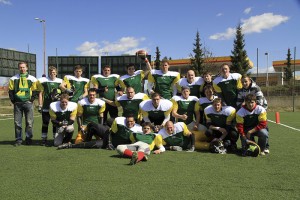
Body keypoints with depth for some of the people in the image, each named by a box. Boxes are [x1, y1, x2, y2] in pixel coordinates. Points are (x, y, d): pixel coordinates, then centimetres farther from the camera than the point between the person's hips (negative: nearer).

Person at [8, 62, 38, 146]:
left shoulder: (32, 79, 5)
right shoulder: (13, 79, 8)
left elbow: (35, 91, 7)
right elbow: (10, 91, 9)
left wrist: (31, 99, -3)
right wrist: (13, 100, 0)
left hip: (28, 103, -1)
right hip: (17, 103, 1)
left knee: (29, 122, 0)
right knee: (17, 122, 2)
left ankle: (28, 138, 11)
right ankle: (18, 139, 10)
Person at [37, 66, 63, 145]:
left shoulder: (60, 81, 7)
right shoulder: (43, 81, 2)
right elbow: (41, 93, 3)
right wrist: (40, 105, -1)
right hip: (46, 107, -1)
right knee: (45, 123, 3)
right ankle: (44, 139, 11)